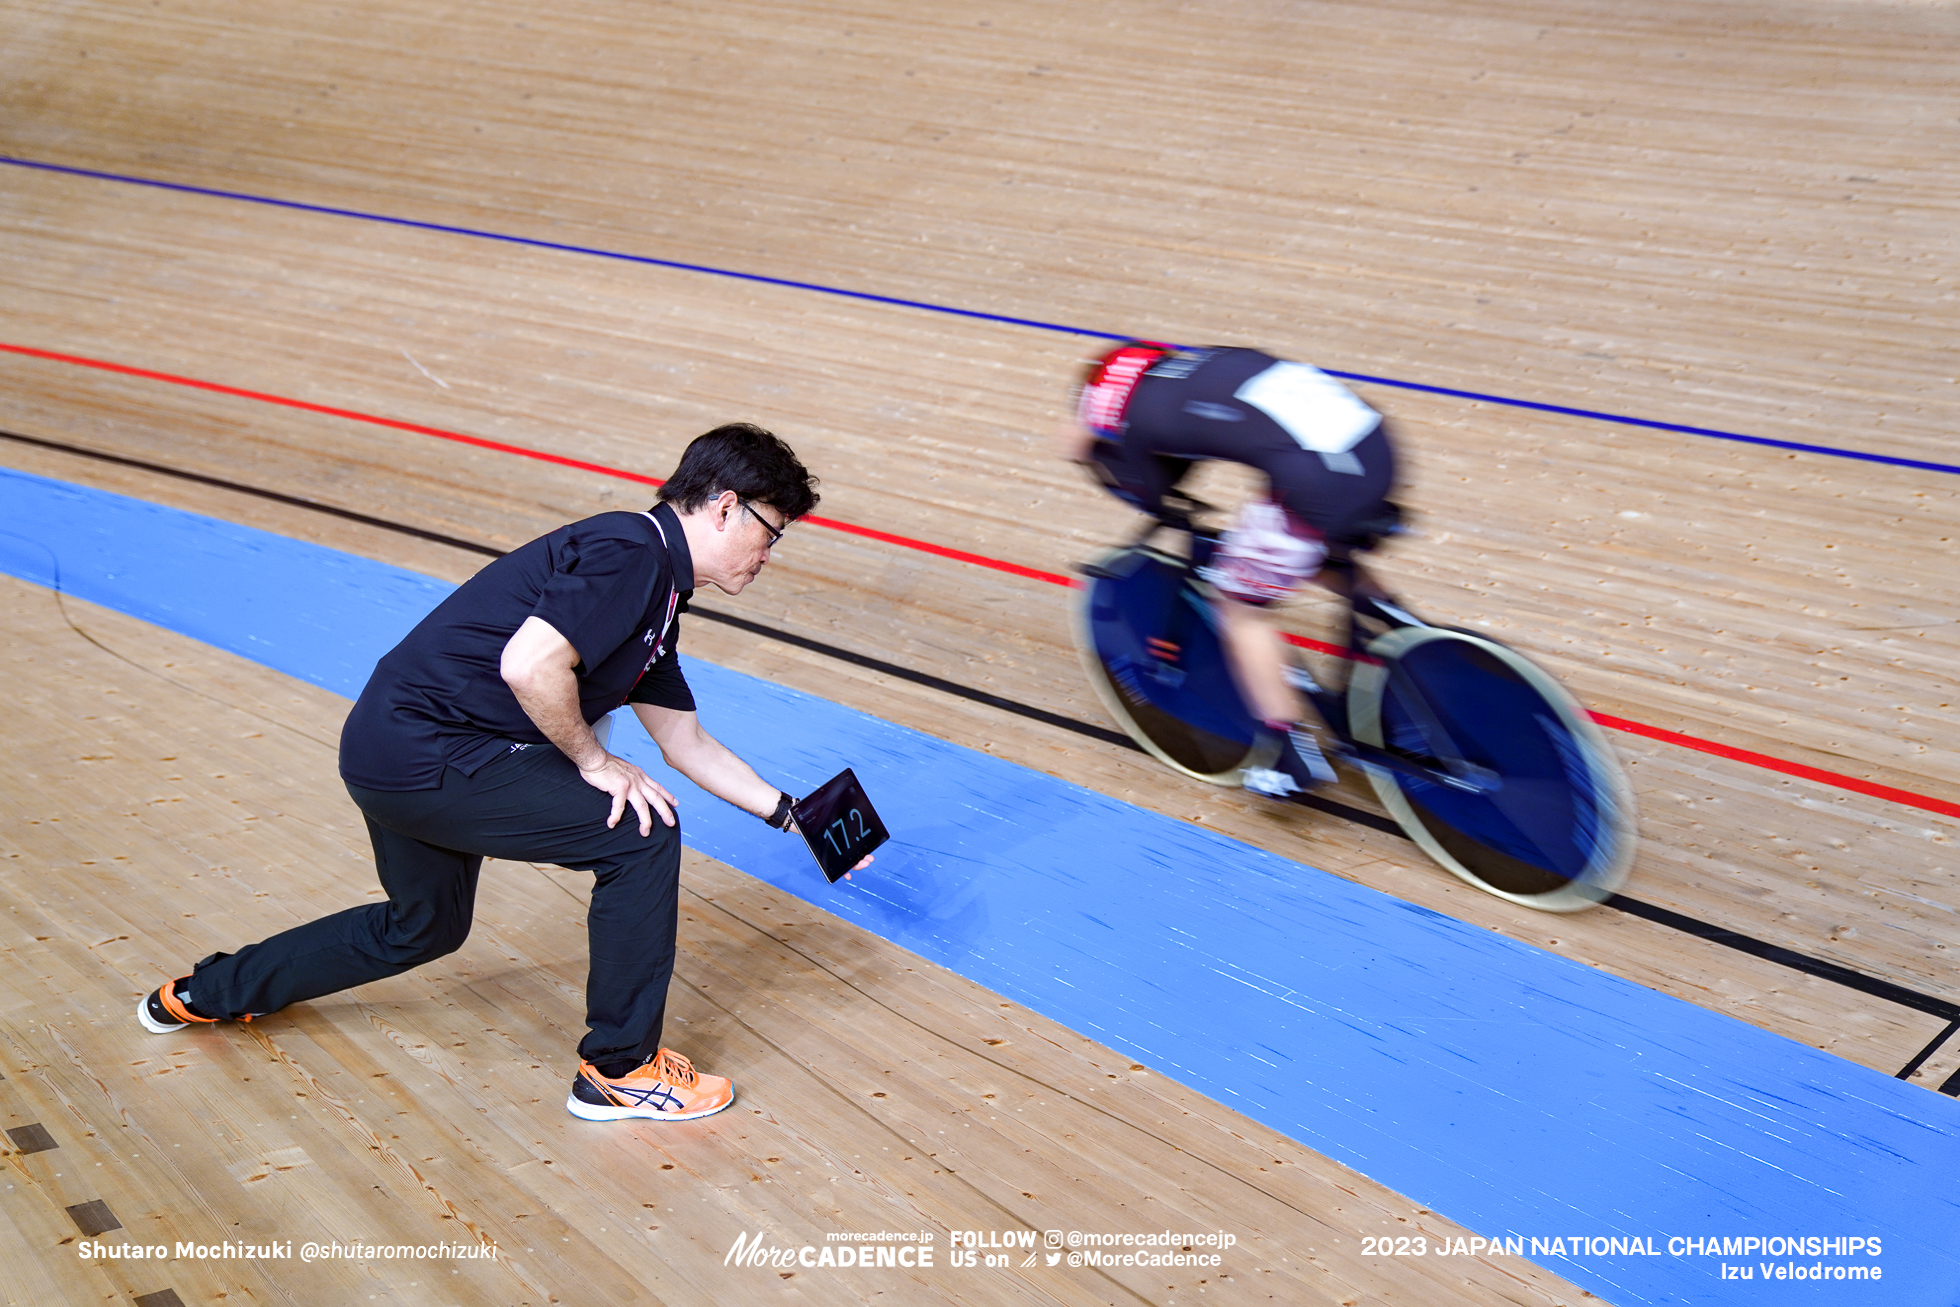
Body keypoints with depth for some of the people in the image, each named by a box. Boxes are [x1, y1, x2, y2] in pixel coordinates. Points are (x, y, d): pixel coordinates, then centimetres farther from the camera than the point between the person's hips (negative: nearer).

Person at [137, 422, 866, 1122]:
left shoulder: (655, 593, 13)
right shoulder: (629, 554, -17)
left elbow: (686, 743, 20)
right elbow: (528, 665, -30)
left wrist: (790, 814, 18)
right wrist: (595, 762, -15)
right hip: (425, 753, -10)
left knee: (422, 927, 30)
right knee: (639, 835, -10)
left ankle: (204, 993, 49)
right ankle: (619, 1069, 4)